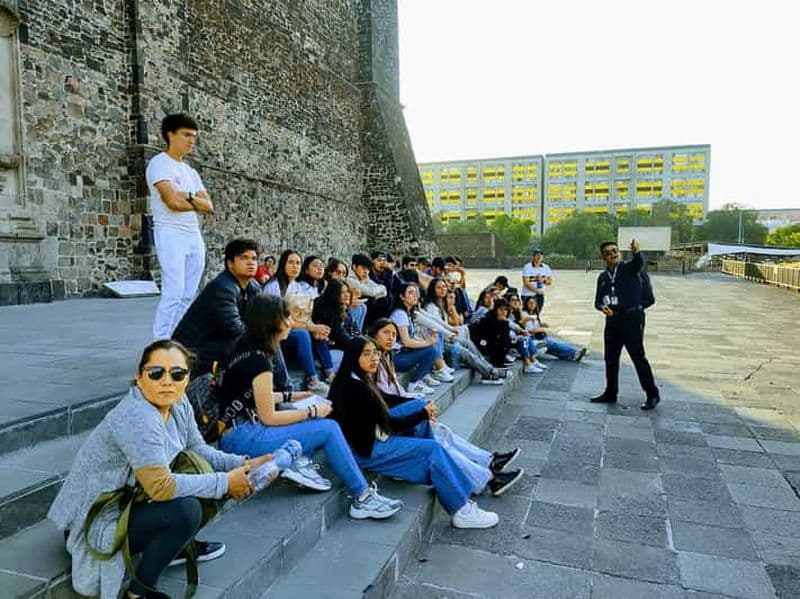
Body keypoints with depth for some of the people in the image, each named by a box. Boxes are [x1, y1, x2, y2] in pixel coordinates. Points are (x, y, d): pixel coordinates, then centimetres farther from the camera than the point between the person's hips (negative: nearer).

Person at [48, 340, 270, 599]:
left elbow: (197, 450, 3)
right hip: (95, 523, -8)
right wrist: (224, 482, -27)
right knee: (185, 509, -26)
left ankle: (180, 545, 20)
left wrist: (241, 464, -11)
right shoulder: (136, 419, -31)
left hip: (127, 501, 8)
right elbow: (160, 486, -34)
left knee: (207, 477, 2)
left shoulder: (178, 404, -6)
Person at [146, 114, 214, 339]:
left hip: (194, 236, 7)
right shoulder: (159, 163, 0)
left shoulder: (190, 172, 22)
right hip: (170, 233, -7)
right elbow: (172, 202, -14)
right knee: (173, 293, -14)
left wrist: (188, 196, -7)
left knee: (187, 296, 5)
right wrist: (198, 203, 3)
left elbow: (209, 207, 11)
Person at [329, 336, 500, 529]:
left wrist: (422, 414, 0)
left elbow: (383, 420, 10)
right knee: (433, 449, -12)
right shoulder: (356, 387, -22)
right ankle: (463, 511, -7)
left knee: (423, 426, 9)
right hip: (367, 450, -10)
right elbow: (389, 424, -16)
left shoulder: (361, 380, 8)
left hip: (374, 439, 10)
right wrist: (423, 414, -3)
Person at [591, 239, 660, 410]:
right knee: (610, 358, 12)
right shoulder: (602, 277, 12)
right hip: (612, 320, 6)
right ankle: (610, 393, 25)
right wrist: (602, 307, -9)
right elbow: (598, 300, 14)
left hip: (632, 318, -6)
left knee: (638, 357, -4)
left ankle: (652, 394, 9)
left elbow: (639, 263, -28)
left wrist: (636, 252, -51)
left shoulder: (628, 267, -4)